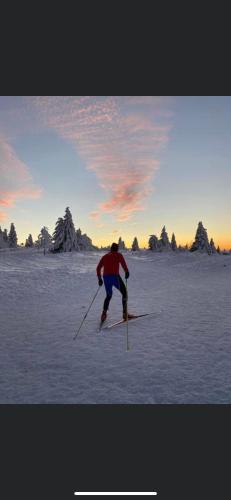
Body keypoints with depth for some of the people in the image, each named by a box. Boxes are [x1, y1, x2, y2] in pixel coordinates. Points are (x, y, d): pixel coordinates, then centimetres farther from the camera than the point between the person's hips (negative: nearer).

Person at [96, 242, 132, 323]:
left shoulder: (104, 256, 19)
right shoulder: (118, 255, 6)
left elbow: (98, 268, 18)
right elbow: (123, 263, -15)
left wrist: (99, 279, 23)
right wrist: (127, 272, -14)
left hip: (106, 278, 5)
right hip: (115, 276, -5)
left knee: (108, 296, 22)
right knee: (124, 293, 12)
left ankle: (104, 314, 11)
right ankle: (125, 313, 5)